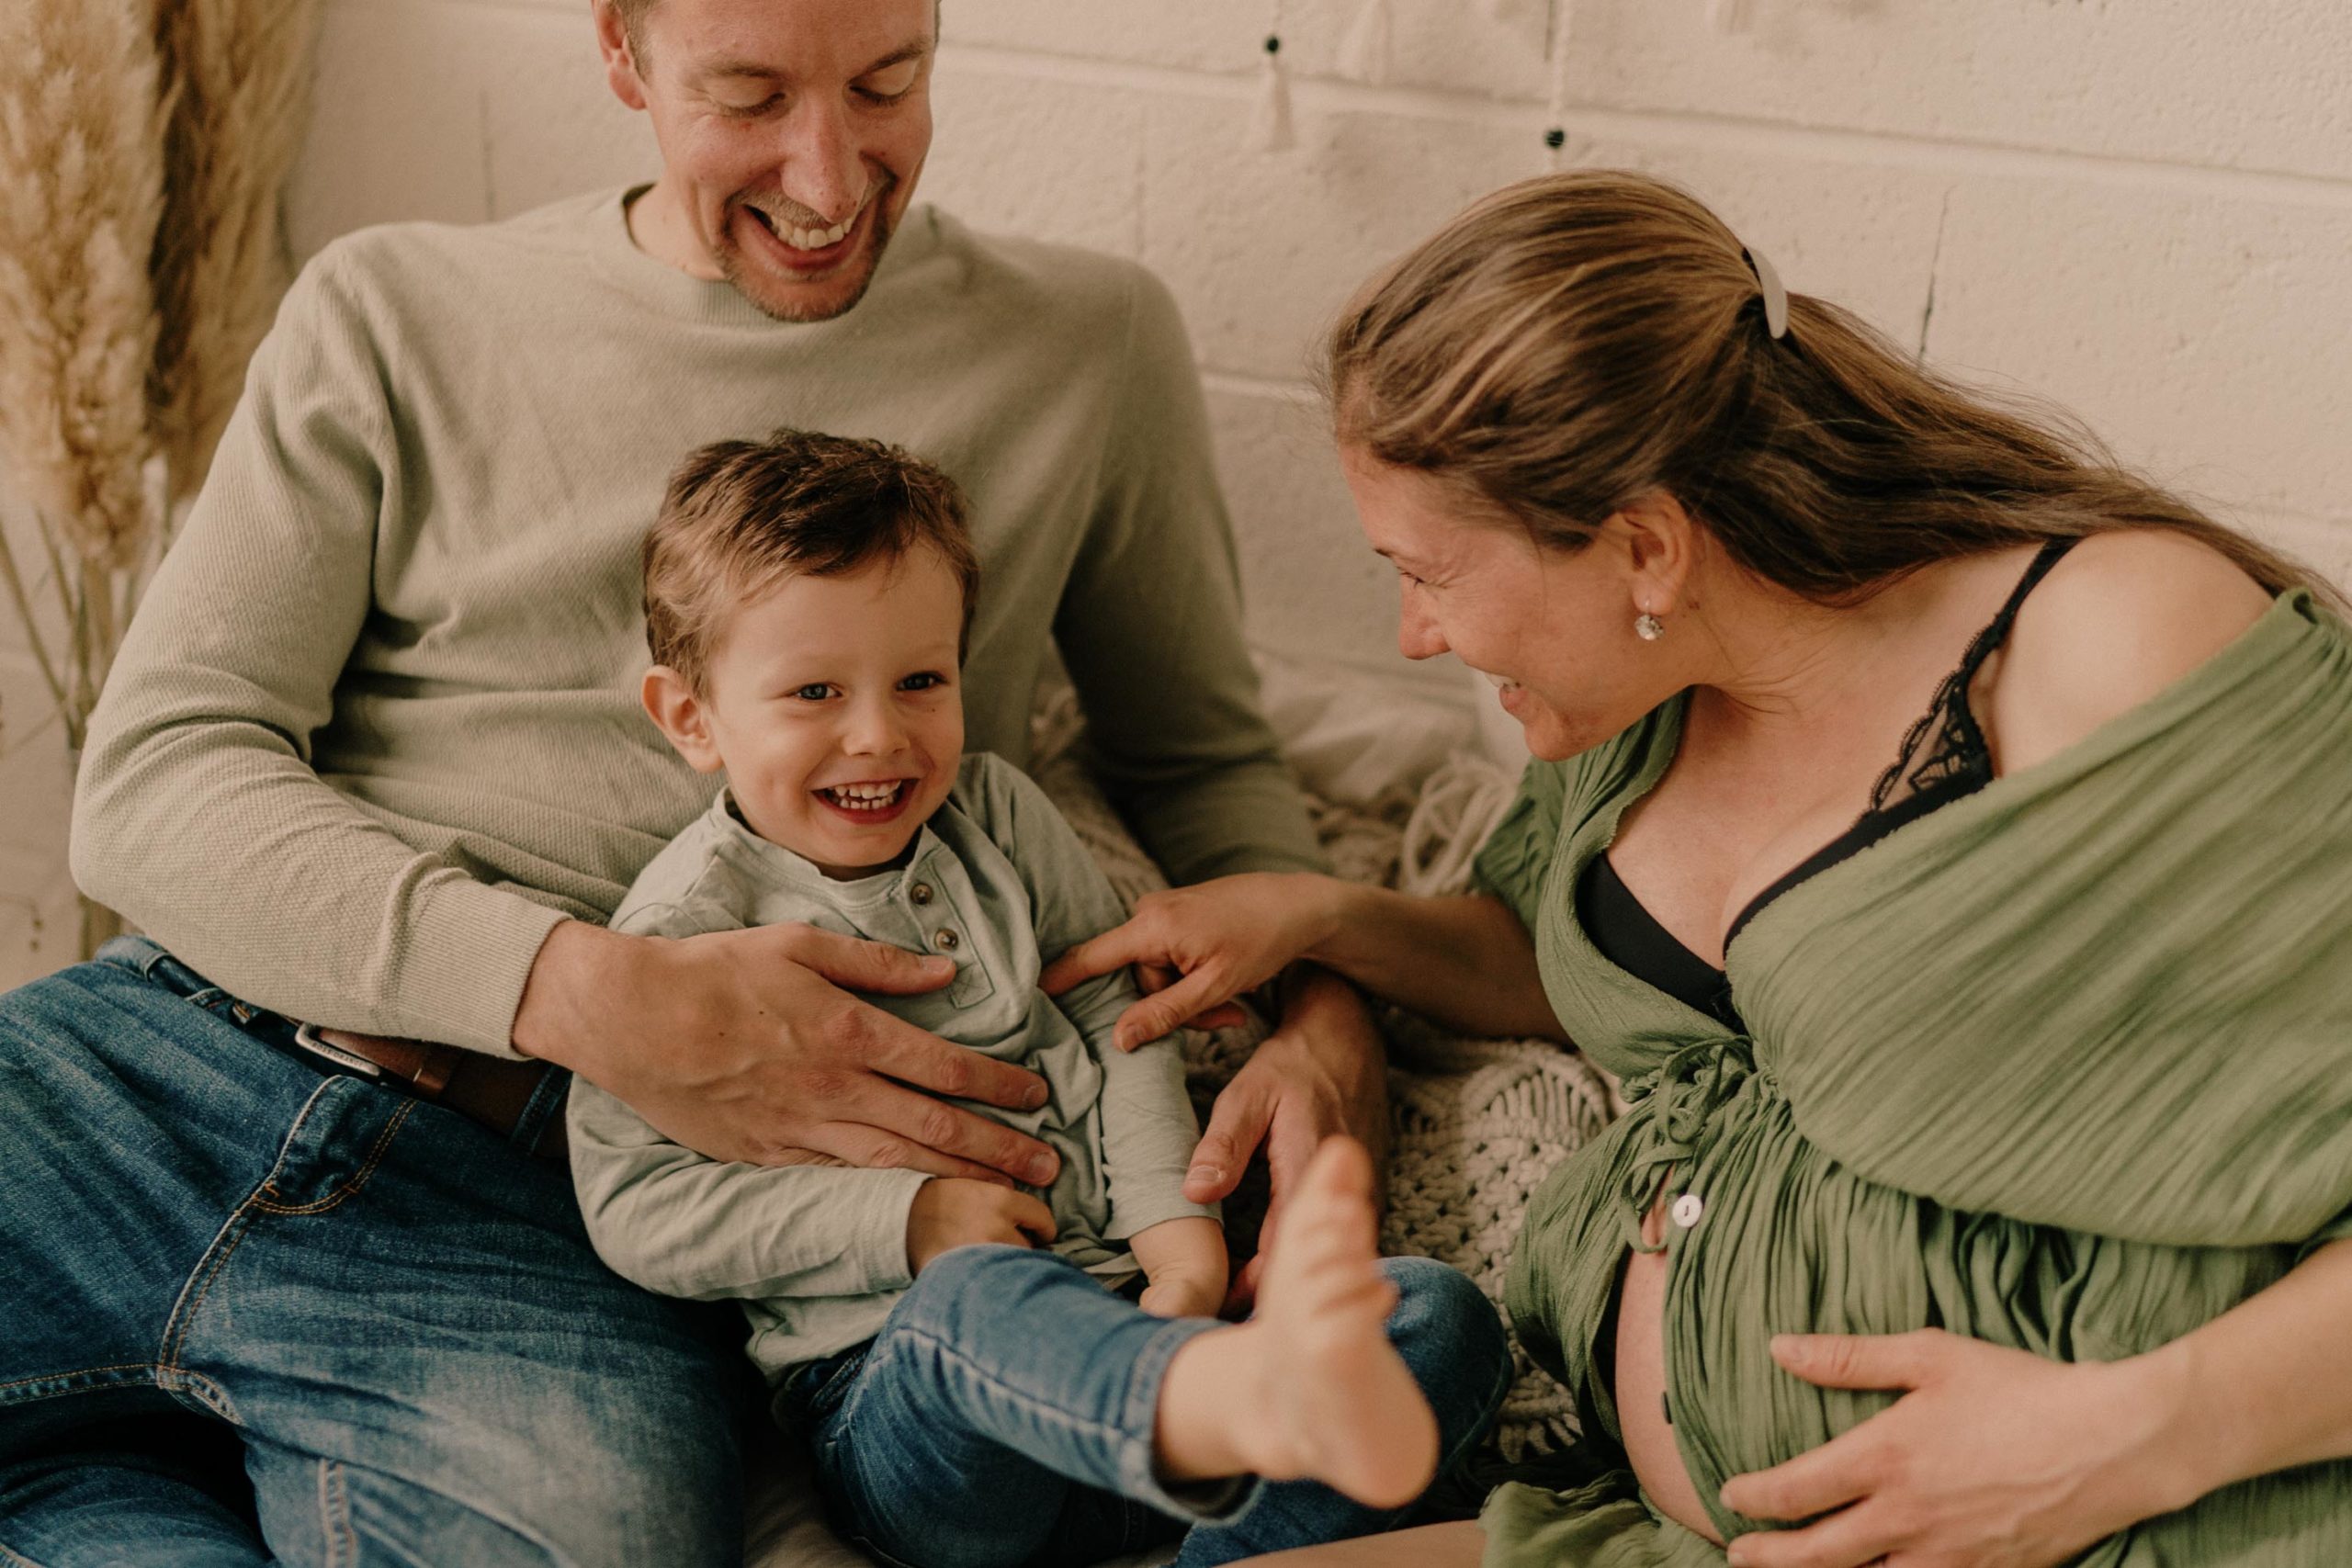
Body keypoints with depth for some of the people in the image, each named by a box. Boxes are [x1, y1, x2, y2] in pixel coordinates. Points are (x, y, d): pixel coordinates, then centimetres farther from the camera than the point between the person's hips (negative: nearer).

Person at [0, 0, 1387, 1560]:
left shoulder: (1091, 343, 11)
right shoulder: (394, 311, 11)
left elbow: (1201, 756, 22)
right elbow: (154, 777, 2)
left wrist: (1324, 1004, -1)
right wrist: (588, 990, -14)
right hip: (185, 1051, 1)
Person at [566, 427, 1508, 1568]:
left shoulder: (997, 815, 16)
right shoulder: (688, 924, 0)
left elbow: (1117, 1017, 14)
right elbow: (634, 1207, -5)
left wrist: (1178, 1226, -4)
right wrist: (905, 1219, -12)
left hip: (1131, 1318, 6)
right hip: (897, 1384, -6)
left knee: (1440, 1320, -15)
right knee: (984, 1300, -41)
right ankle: (1272, 1404, -72)